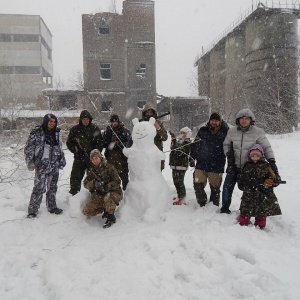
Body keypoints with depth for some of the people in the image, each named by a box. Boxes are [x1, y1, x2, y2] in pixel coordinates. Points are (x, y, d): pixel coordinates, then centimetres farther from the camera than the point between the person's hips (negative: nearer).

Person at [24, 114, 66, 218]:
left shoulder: (57, 132, 9)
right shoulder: (36, 132, -8)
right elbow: (28, 148, -6)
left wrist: (62, 160, 17)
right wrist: (30, 162, -10)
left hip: (54, 165, 5)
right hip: (41, 165, -5)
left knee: (53, 187, 14)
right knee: (39, 188, -5)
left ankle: (52, 207, 28)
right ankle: (32, 211, 7)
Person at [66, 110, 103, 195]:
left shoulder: (95, 128, 1)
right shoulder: (75, 129, 2)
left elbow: (100, 143, 1)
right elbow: (69, 143, 7)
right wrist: (76, 151, -8)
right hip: (79, 158, 0)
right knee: (76, 176, 2)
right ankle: (74, 194, 17)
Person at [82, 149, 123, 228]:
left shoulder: (109, 168, -9)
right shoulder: (91, 170, 7)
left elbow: (117, 182, -14)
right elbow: (85, 184, -1)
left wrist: (107, 187, -30)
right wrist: (94, 183, -23)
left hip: (114, 192, -5)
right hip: (99, 196, 5)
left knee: (108, 197, -40)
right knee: (86, 211, -11)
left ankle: (111, 217, -14)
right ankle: (106, 209, 12)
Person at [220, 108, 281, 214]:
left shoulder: (258, 132, -10)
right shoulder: (232, 131, -2)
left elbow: (266, 148, -6)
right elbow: (226, 144, 14)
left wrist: (272, 162, -14)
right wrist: (228, 154, -2)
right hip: (234, 166, 2)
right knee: (227, 187, 6)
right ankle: (225, 208, 27)